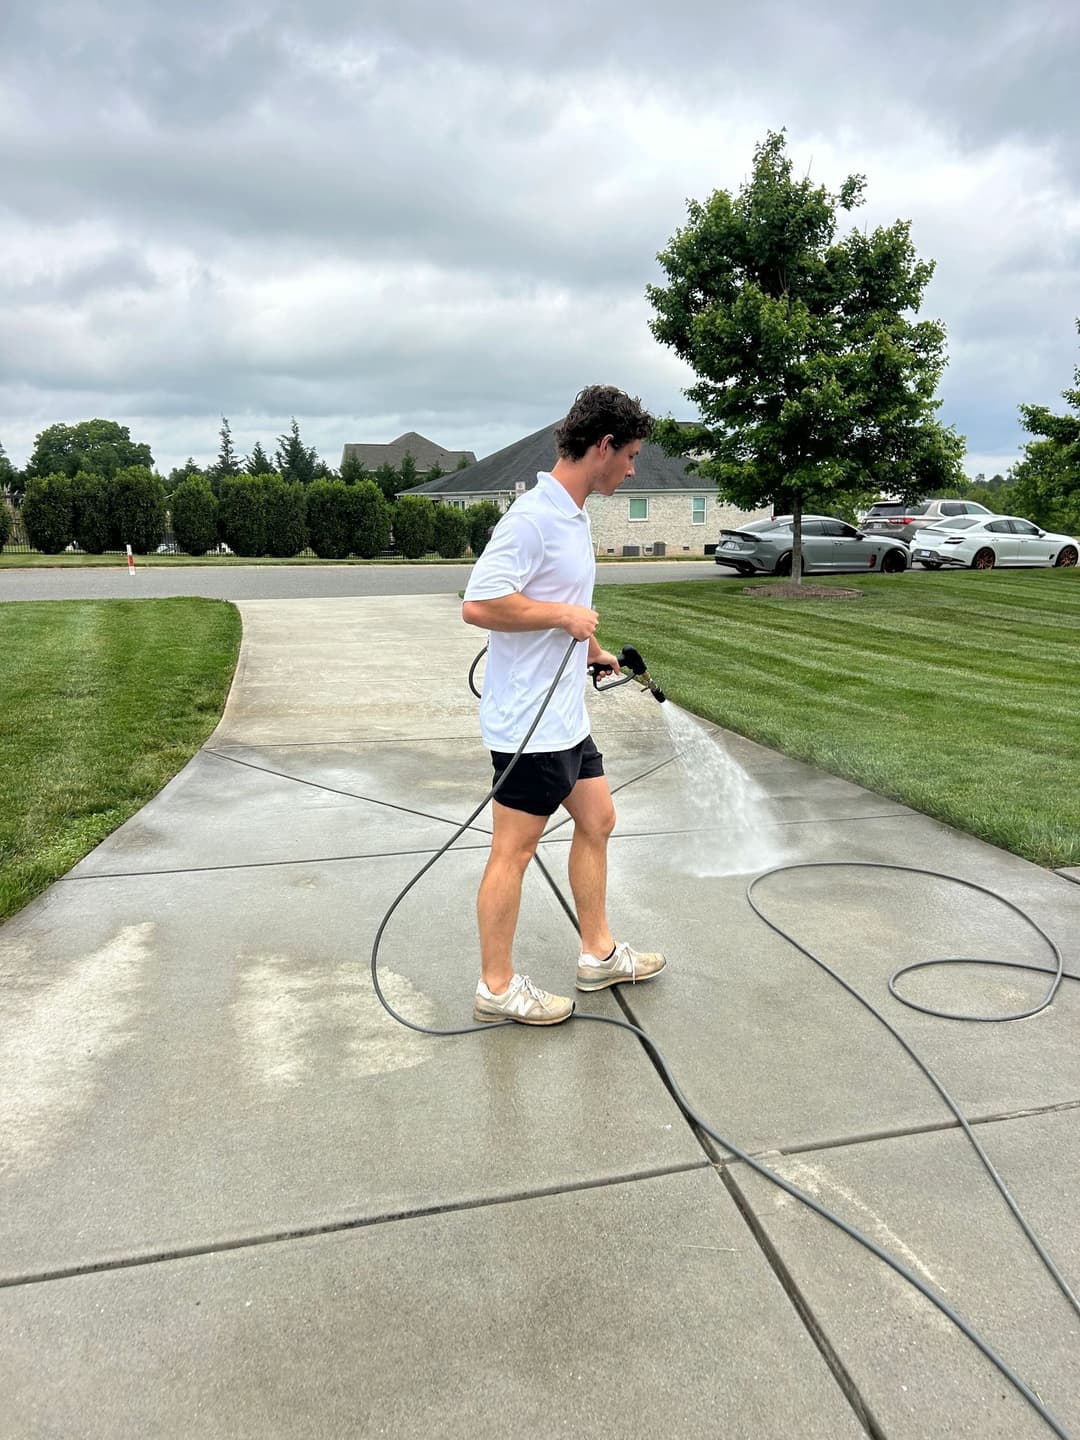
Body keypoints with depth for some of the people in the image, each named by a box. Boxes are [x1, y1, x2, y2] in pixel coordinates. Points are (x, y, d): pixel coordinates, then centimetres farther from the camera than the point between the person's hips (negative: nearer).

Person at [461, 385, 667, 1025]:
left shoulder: (575, 514, 12)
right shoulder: (533, 516, -20)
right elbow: (478, 604, -27)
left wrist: (593, 648, 34)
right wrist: (563, 615, -19)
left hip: (568, 715, 10)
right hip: (529, 724, -10)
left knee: (597, 820, 18)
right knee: (514, 851, 1)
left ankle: (599, 954, 34)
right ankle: (497, 986, 17)